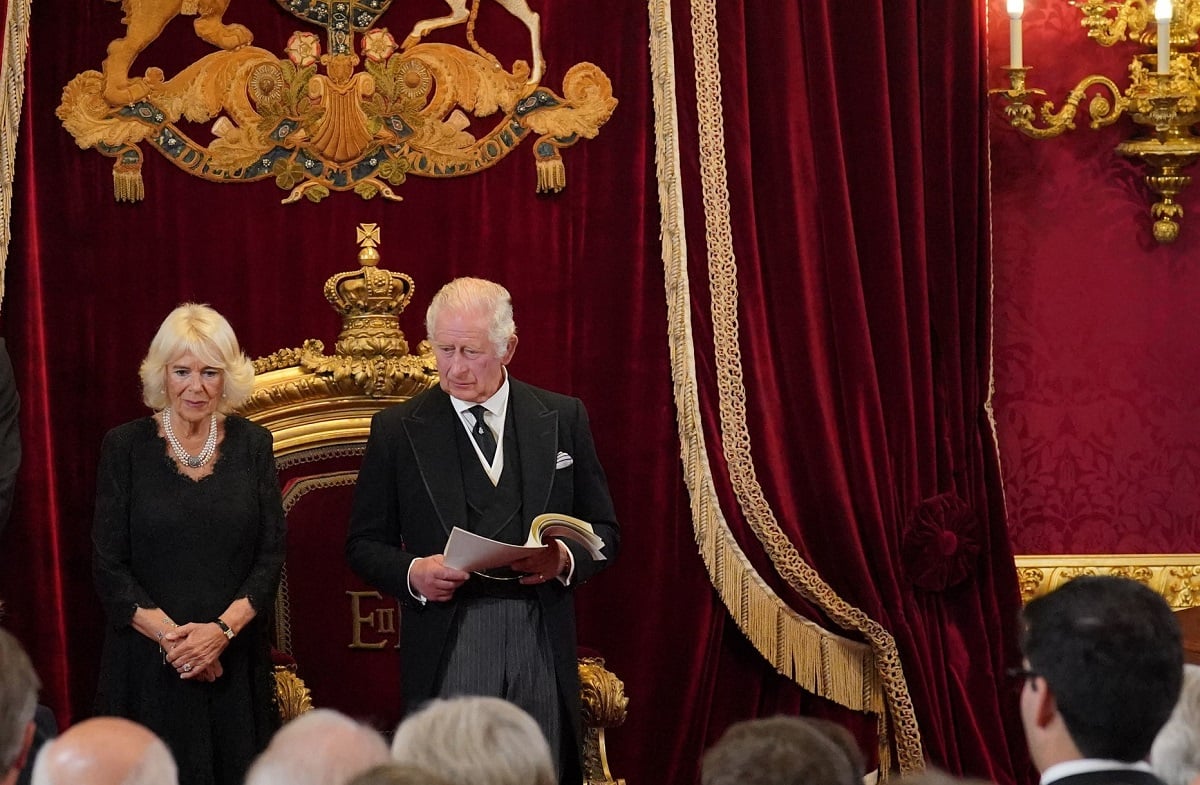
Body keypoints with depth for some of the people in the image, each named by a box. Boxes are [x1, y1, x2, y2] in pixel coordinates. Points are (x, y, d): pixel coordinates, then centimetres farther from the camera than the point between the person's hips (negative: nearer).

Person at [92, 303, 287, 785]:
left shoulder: (252, 444, 5)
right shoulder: (125, 447, -1)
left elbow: (271, 555, 1)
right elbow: (108, 564, -4)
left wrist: (222, 629, -13)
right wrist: (170, 635, -14)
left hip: (235, 657, 2)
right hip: (147, 663, -2)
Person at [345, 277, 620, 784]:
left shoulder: (562, 418, 9)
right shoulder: (397, 430, 6)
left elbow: (603, 530, 13)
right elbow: (365, 545, 9)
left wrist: (566, 559, -9)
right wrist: (412, 573, -12)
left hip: (541, 645, 1)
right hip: (446, 644, -1)